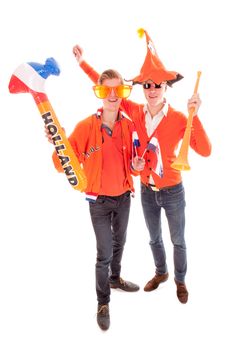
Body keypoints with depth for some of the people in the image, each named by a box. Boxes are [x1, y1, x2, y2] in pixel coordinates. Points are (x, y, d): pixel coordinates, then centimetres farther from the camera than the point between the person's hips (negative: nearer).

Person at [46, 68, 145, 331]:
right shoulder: (85, 126, -16)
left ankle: (115, 278, 50)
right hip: (99, 201, -4)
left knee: (119, 243, 24)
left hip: (123, 197, 5)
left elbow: (130, 165, 5)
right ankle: (103, 303, 22)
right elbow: (65, 165, -15)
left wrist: (135, 166, -17)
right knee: (105, 254, 0)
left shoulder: (129, 126, -4)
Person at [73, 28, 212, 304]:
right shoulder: (136, 112, -9)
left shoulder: (179, 119, -20)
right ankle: (161, 273, 51)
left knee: (178, 240, 18)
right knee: (154, 239, 24)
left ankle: (180, 280, 43)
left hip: (172, 191, -3)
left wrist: (195, 116, -37)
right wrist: (83, 63, -1)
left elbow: (205, 151, -30)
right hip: (147, 191, 4)